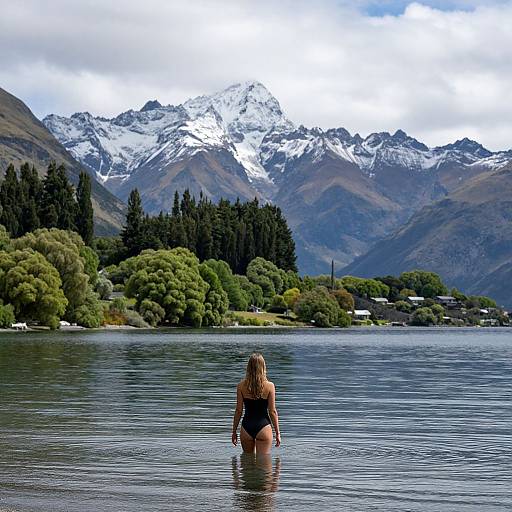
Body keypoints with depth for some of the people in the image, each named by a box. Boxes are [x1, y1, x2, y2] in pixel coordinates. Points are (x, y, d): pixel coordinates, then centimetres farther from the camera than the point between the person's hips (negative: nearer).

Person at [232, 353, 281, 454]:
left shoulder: (241, 386, -3)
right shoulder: (269, 386, -7)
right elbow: (272, 411, -4)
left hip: (246, 427, 2)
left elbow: (238, 411, 0)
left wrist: (234, 431, 10)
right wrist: (277, 433, 4)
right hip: (263, 427, -2)